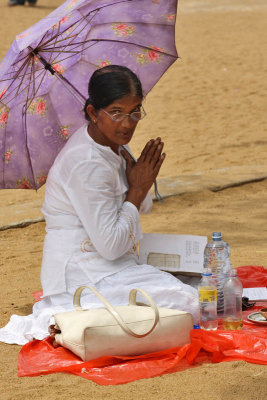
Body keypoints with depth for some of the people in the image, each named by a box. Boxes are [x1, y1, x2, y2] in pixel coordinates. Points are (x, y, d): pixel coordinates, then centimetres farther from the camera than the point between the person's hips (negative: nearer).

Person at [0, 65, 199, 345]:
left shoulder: (116, 145, 6)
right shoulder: (87, 163, -23)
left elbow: (144, 207, 16)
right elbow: (111, 246, -23)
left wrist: (138, 182, -6)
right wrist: (137, 190, -12)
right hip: (81, 275, -10)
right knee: (186, 303, -17)